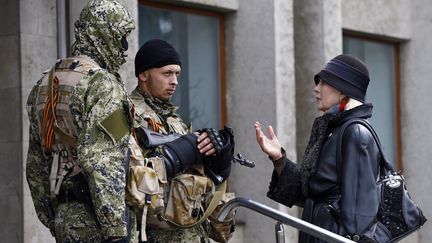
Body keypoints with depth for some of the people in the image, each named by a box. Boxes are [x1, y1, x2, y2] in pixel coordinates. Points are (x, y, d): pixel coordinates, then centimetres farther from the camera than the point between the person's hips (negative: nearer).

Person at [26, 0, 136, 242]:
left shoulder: (44, 86, 15)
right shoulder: (103, 85, -12)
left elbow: (36, 165, 20)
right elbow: (102, 163, -22)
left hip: (64, 218, 8)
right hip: (95, 220, -8)